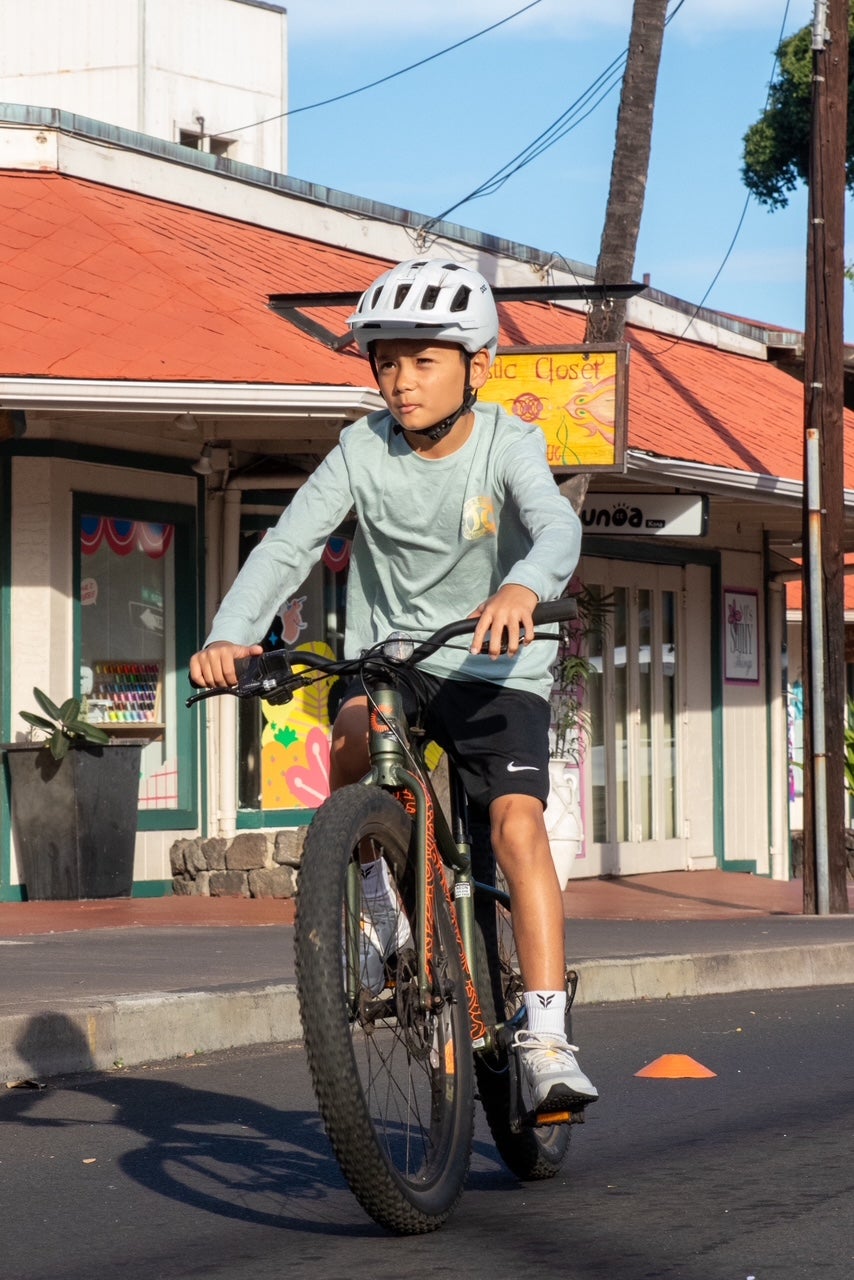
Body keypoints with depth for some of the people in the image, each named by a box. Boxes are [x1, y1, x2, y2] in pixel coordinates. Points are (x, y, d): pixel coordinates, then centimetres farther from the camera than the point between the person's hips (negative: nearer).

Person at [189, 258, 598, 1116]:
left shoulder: (507, 444, -11)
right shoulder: (363, 450, -5)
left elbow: (558, 526, -30)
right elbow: (288, 544, -13)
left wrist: (522, 588, -54)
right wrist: (228, 634, -31)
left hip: (496, 670, -2)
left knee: (518, 824, -21)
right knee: (353, 739, -31)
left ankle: (544, 1041, -20)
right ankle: (374, 901, -6)